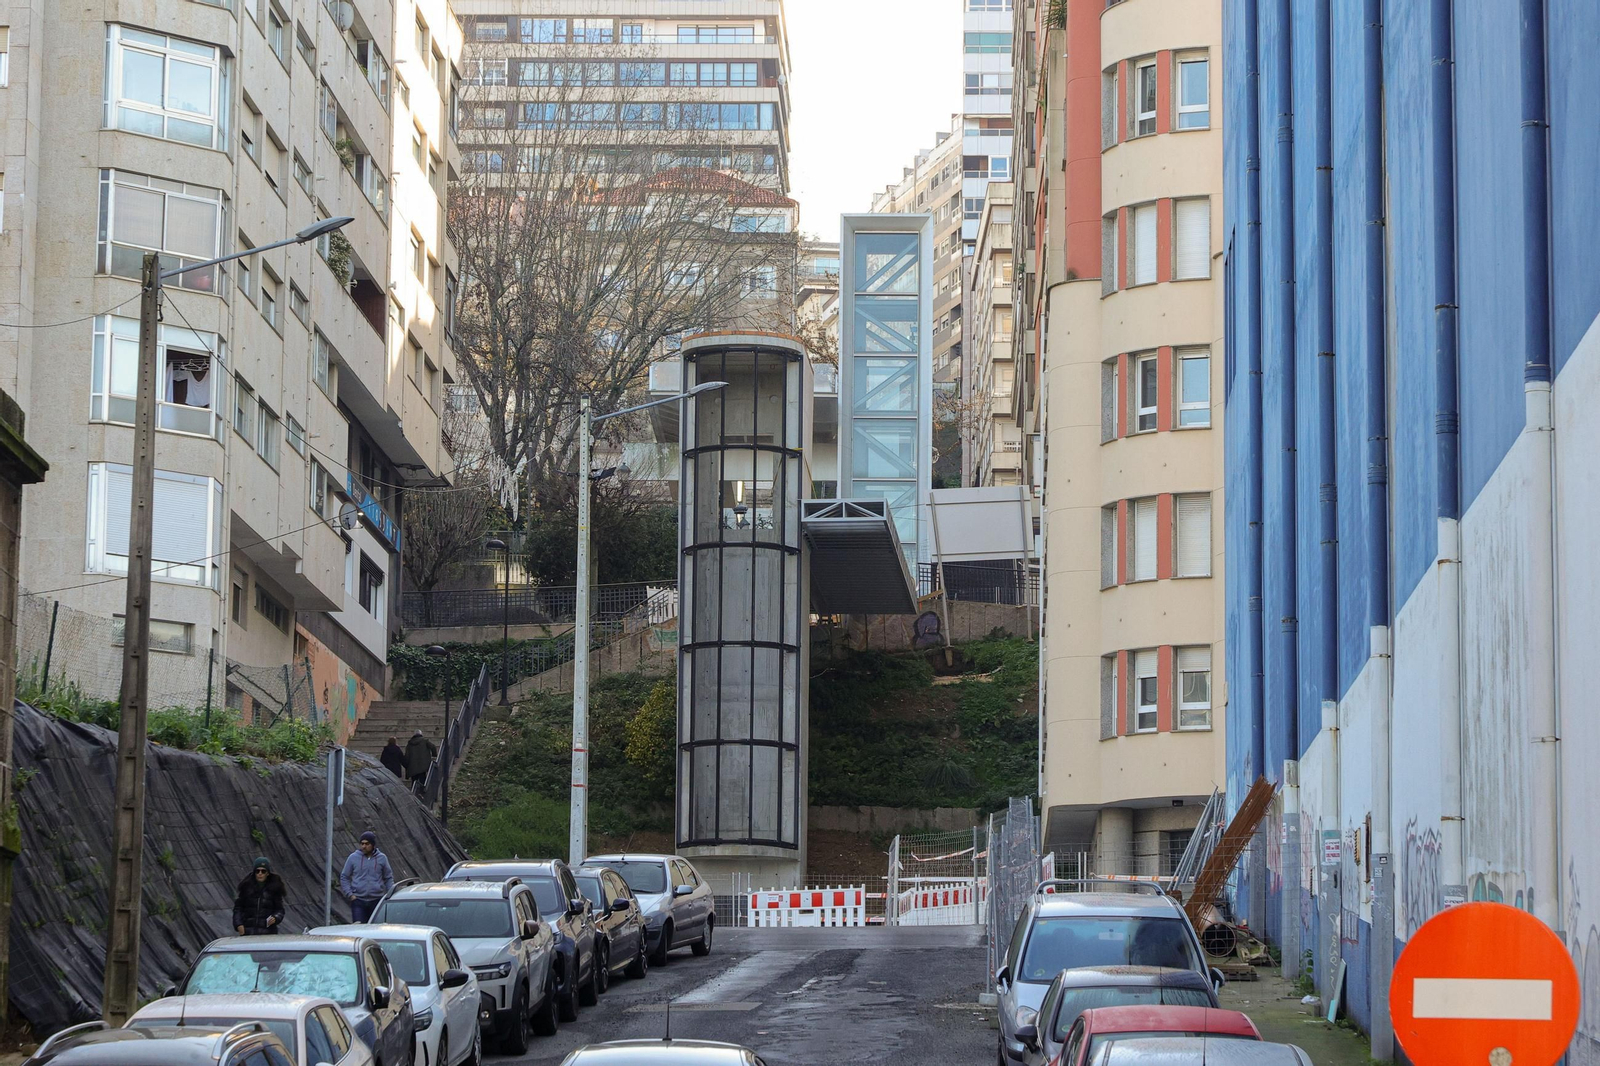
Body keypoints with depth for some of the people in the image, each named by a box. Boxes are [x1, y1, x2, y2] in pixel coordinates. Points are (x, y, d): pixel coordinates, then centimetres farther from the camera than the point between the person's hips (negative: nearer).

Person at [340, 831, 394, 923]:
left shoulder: (382, 858, 7)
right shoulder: (353, 857, 3)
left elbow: (388, 878, 14)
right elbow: (344, 877, 8)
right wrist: (349, 894, -3)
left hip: (377, 901, 1)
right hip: (358, 900, -1)